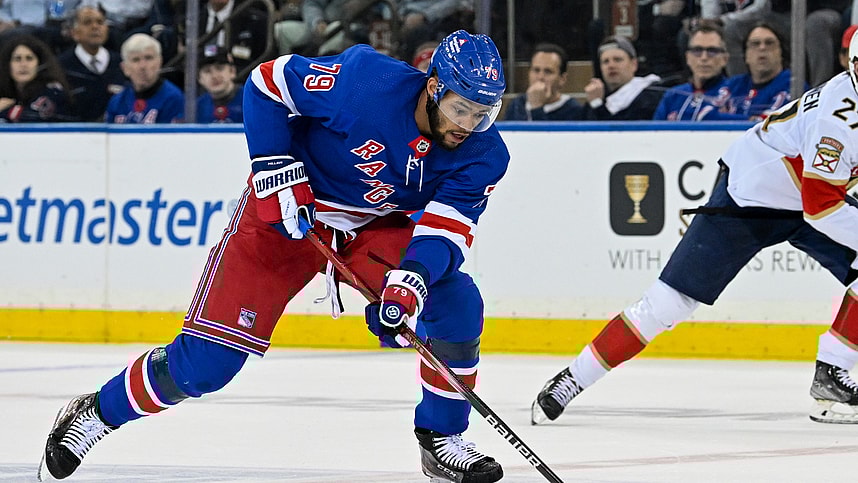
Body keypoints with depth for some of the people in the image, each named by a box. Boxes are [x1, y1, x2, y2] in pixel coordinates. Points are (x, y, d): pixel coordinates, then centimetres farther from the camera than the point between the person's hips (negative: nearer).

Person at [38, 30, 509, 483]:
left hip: (373, 227, 4)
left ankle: (443, 439, 1)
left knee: (458, 304, -18)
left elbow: (448, 228, -23)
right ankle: (95, 414, 10)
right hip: (286, 209, -4)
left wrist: (412, 280, -42)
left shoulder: (482, 154, -17)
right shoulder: (366, 81, -29)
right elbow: (267, 82, -17)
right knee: (206, 360, -11)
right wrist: (276, 168, -23)